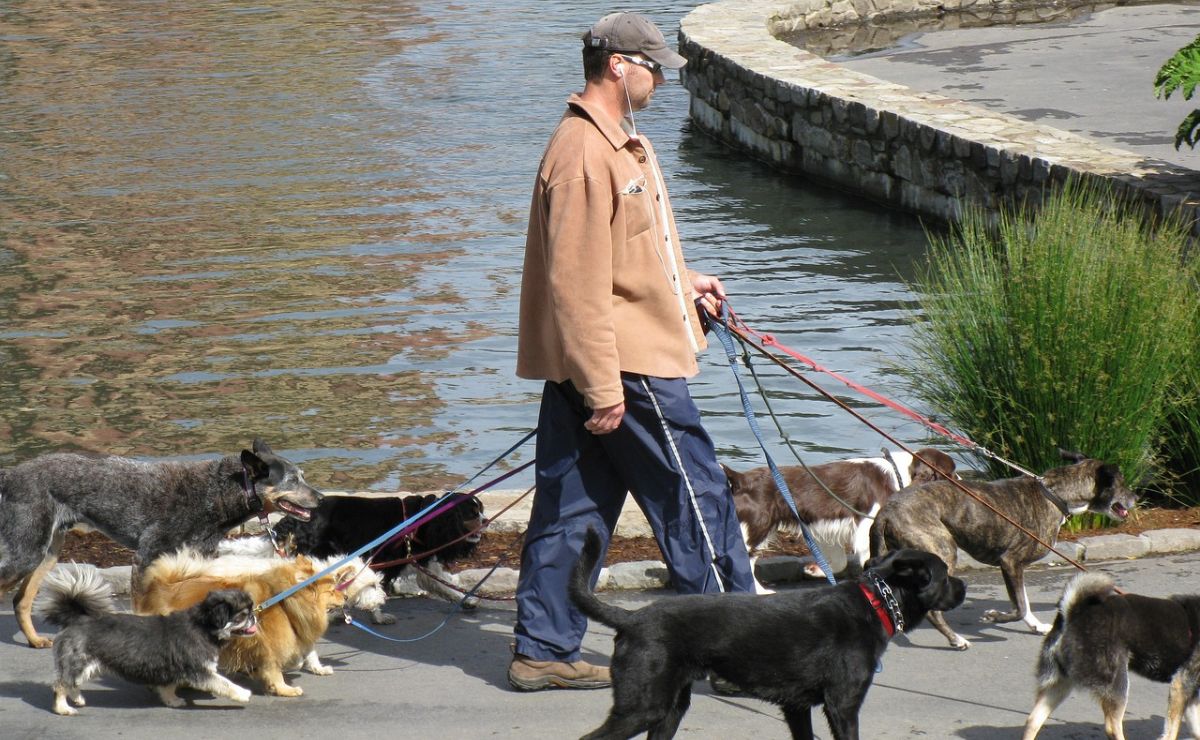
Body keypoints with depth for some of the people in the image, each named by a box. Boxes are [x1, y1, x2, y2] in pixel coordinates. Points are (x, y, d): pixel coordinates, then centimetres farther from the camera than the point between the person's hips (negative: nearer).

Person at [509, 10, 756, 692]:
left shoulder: (621, 143, 16)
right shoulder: (584, 154, -18)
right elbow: (577, 280, -22)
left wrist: (685, 282, 15)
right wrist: (604, 387, -23)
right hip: (628, 363, -10)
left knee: (575, 509, 11)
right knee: (697, 498, -2)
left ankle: (545, 652, 14)